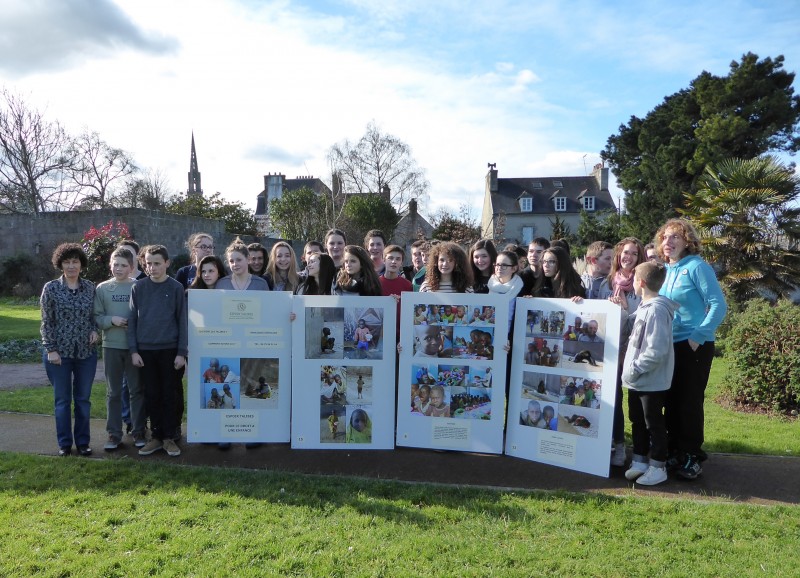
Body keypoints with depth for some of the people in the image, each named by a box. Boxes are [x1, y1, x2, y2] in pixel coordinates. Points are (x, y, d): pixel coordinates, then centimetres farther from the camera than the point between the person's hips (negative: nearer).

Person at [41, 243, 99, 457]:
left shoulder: (90, 287, 3)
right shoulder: (51, 288, -4)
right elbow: (46, 322, -4)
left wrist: (95, 330, -8)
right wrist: (51, 349, -9)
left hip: (86, 352, 2)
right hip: (59, 352, -2)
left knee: (83, 399, 9)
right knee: (62, 399, 8)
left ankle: (83, 442, 20)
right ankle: (64, 443, 19)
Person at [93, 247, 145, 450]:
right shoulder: (102, 288, 3)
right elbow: (96, 317, 3)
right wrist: (111, 320, -14)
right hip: (111, 346, 2)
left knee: (137, 390, 7)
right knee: (113, 392, 10)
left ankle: (139, 431, 18)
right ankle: (114, 433, 19)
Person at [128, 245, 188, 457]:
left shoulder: (176, 288, -2)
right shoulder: (138, 287, 2)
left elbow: (182, 321, -1)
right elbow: (132, 320, 4)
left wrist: (182, 352, -5)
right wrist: (133, 350, -3)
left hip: (169, 350, -1)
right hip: (145, 350, 2)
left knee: (169, 394, 5)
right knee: (151, 395, 8)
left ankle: (169, 437, 16)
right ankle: (156, 436, 20)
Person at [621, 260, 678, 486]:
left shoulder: (657, 310, -22)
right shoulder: (644, 307, 8)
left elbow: (656, 351, -27)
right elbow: (633, 329, 21)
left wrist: (634, 370, -21)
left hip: (651, 381, -9)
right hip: (638, 380, 9)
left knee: (653, 423, 5)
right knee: (637, 421, 18)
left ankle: (658, 467, 19)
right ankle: (640, 460, 32)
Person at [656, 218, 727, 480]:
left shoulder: (697, 267, -11)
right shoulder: (665, 270, 9)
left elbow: (719, 305, -16)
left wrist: (698, 336, -21)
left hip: (694, 346, -6)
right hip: (669, 345, 6)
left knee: (690, 402, 1)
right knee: (671, 400, 12)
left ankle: (692, 455, 15)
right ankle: (675, 449, 25)